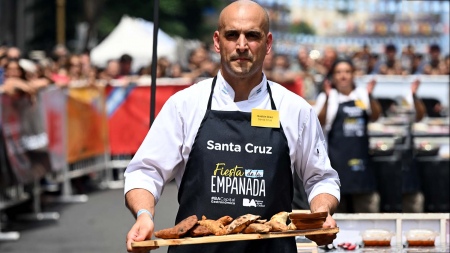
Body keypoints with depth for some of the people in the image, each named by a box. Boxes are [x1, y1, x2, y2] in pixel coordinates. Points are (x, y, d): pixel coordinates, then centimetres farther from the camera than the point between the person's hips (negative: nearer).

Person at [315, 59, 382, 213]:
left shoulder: (362, 95, 11)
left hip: (360, 152, 3)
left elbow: (375, 116, 4)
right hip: (337, 153, -3)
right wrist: (327, 98, -19)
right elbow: (320, 123, -9)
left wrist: (370, 96, -10)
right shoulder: (327, 97, 2)